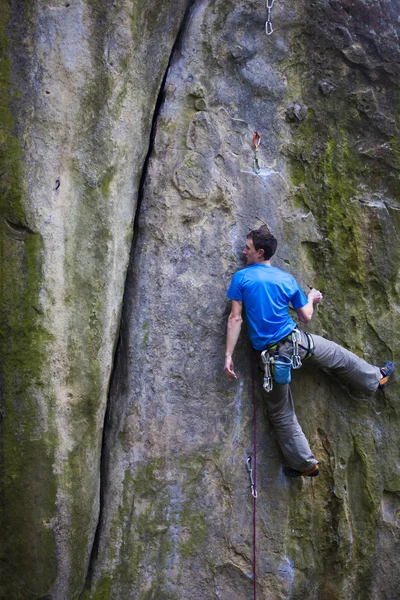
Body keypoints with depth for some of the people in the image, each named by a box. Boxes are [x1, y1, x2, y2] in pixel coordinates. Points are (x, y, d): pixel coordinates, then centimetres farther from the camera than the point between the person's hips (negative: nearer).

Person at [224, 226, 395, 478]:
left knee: (281, 413, 11)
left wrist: (229, 356, -9)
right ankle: (376, 378, 51)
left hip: (270, 353, -1)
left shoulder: (241, 277, -4)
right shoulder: (287, 279, 3)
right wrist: (312, 299, 30)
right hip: (295, 341, 1)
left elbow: (236, 319, -10)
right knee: (337, 355, 29)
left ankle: (305, 463, 17)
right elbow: (306, 317, 8)